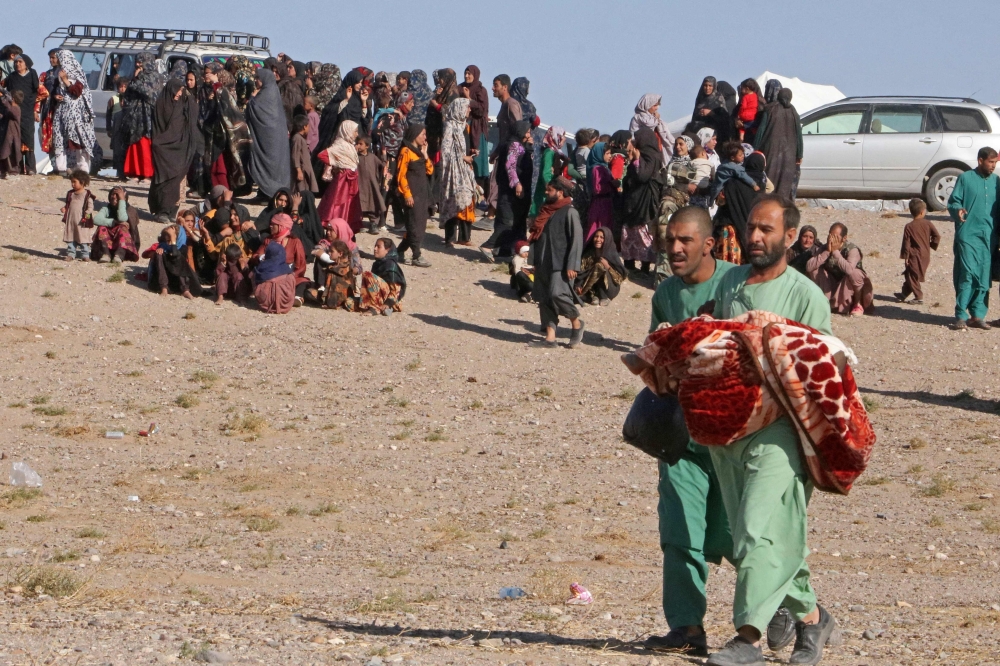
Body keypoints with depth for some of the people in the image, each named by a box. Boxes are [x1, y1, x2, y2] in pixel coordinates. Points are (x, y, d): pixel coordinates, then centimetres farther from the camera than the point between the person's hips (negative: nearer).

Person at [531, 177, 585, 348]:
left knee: (557, 294, -18)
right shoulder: (546, 211, 14)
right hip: (543, 264, 8)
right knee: (544, 299, 4)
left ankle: (576, 322, 6)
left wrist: (572, 266, -18)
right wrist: (535, 261, 16)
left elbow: (577, 240, -13)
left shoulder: (569, 212, -9)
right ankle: (550, 336, 6)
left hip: (560, 265, -8)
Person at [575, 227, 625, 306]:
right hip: (592, 288, 2)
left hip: (609, 288, -2)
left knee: (600, 266, -28)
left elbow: (621, 274, -9)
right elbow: (581, 271, -5)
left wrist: (608, 267, -24)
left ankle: (604, 297, -19)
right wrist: (579, 285, -22)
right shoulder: (588, 253, -1)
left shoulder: (612, 254, -9)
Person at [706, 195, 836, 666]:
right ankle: (809, 616, 27)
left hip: (775, 431, -6)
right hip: (723, 427, 6)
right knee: (767, 534, 11)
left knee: (759, 532, -12)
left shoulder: (805, 296, -3)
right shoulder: (728, 283, 13)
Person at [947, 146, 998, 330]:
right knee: (967, 274, -11)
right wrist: (958, 210, -20)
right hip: (968, 234, -4)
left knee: (984, 277, 4)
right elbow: (953, 201, 2)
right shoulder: (966, 178, 2)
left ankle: (977, 315, 10)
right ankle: (961, 316, -7)